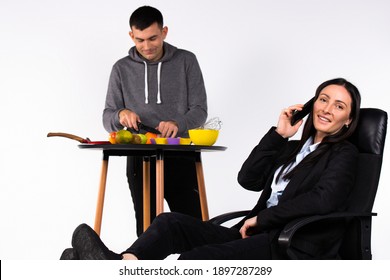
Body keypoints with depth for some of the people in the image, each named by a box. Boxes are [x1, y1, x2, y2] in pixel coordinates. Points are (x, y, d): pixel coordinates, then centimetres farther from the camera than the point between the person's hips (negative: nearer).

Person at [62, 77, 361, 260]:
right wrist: (279, 134, 7)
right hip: (263, 236, 7)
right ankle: (124, 264, -43)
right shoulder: (292, 148, 27)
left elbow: (323, 200, -15)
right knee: (172, 222, -15)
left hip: (297, 247, -7)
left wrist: (260, 219, -9)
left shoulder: (344, 154, 5)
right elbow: (248, 179, 11)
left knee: (197, 259, -30)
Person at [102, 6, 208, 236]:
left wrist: (178, 123, -22)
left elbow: (200, 110, -1)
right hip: (140, 160, 1)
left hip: (180, 158, -1)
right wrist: (120, 115, -16)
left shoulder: (186, 61, 4)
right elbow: (108, 119, 8)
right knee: (147, 230, 2)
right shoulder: (122, 69, 8)